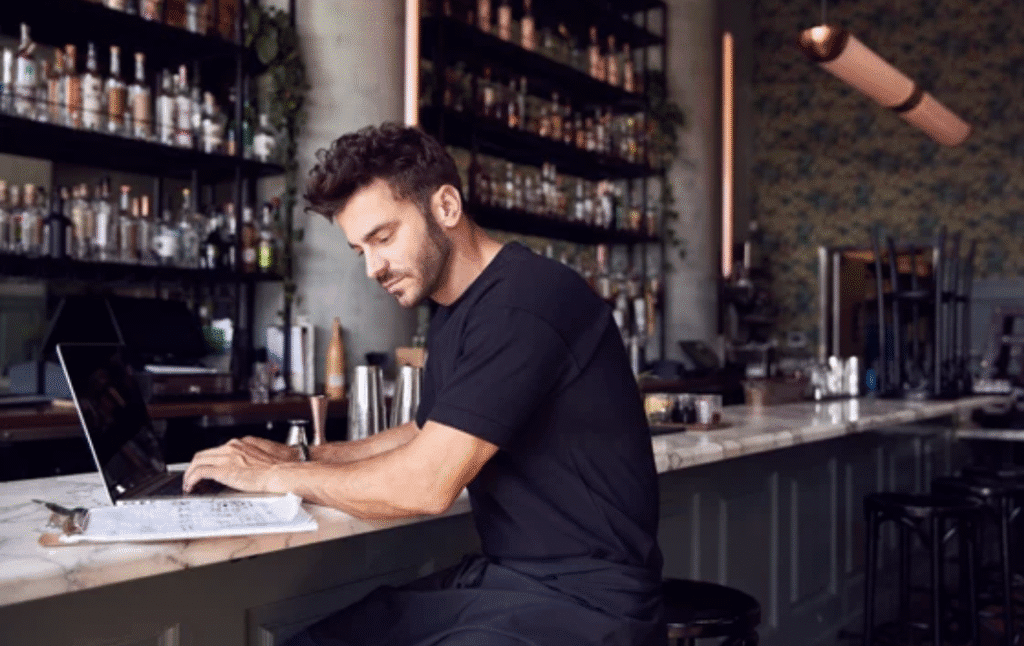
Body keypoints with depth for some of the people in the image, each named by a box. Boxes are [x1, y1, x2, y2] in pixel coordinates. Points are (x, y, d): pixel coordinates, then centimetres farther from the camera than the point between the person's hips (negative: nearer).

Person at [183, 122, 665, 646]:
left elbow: (426, 483, -24)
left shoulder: (525, 303, -22)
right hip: (500, 578, 9)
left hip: (585, 599, -9)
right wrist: (306, 457, 10)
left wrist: (276, 476, -9)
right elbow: (426, 436, 24)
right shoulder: (452, 314, 11)